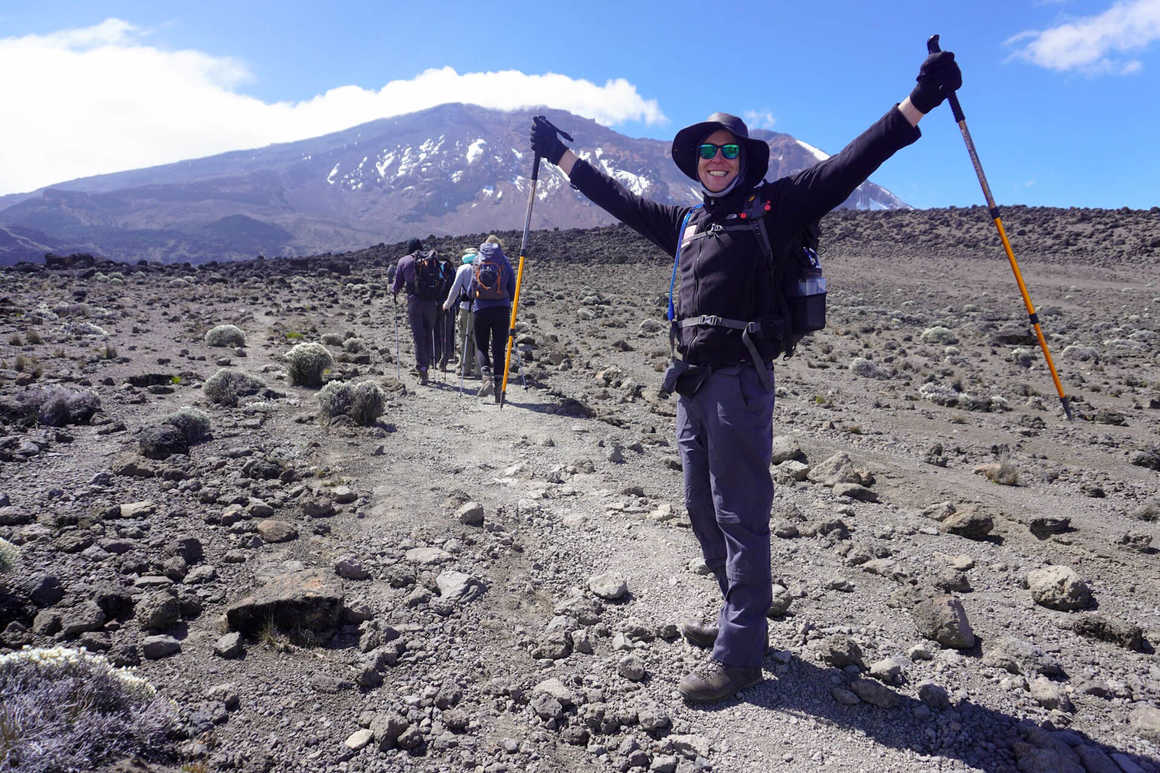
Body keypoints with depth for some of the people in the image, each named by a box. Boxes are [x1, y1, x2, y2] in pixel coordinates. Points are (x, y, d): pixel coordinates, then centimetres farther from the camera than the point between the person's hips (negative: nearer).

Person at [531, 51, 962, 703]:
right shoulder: (684, 222, 21)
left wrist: (917, 103, -14)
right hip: (690, 381, 8)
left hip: (739, 380, -7)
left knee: (739, 514, -5)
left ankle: (739, 655, 5)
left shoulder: (772, 208, 3)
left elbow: (846, 167, -6)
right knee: (703, 510, 15)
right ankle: (742, 618, 32)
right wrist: (562, 157, 36)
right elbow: (619, 197, 30)